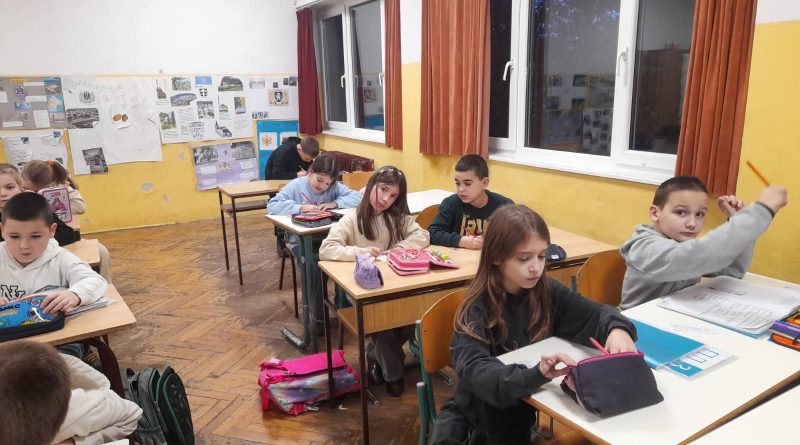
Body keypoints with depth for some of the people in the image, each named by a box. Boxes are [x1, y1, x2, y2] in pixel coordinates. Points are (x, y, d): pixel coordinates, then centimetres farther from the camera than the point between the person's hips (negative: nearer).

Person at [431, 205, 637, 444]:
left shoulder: (547, 291, -8)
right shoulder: (477, 308, -20)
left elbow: (596, 313, -4)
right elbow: (474, 371, -33)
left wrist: (617, 328, -27)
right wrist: (535, 375, -48)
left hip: (532, 410, 5)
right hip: (480, 416, -5)